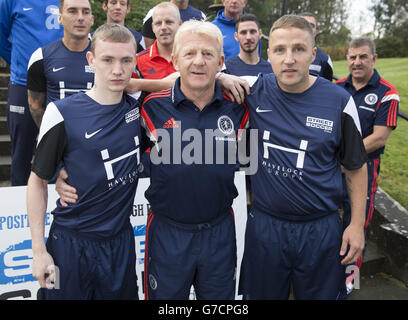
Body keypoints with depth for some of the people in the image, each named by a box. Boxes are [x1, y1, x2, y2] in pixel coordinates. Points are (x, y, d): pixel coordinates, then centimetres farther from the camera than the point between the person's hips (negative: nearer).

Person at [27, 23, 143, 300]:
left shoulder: (138, 106, -3)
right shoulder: (63, 114, -13)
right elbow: (38, 181, -5)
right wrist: (39, 250, -6)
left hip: (121, 240, 3)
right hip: (72, 243, -3)